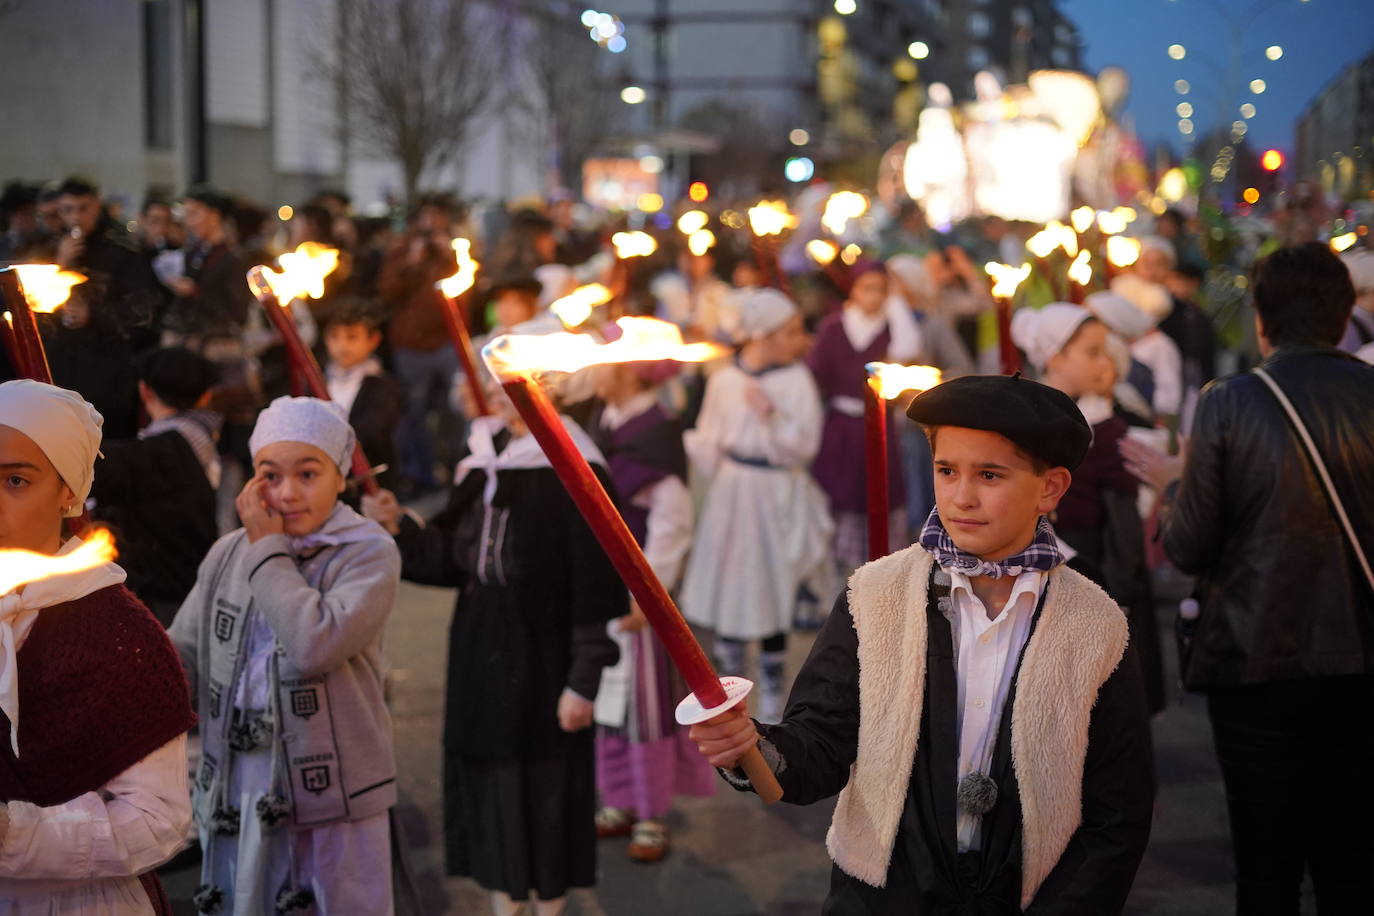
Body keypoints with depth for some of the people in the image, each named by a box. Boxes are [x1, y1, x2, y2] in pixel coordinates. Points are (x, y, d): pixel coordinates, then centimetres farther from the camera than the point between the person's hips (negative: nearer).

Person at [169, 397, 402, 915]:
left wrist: (268, 547, -13)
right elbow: (182, 657, 12)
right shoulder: (228, 555, 7)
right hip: (236, 802, 5)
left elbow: (314, 647, -25)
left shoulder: (369, 553, -9)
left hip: (335, 804, -5)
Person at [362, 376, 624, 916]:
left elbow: (594, 588, -15)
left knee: (543, 789, 5)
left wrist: (583, 681, -16)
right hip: (480, 655, 6)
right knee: (487, 784, 14)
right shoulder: (481, 461, 5)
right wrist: (399, 528, -9)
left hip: (541, 662, -6)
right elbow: (452, 560, 8)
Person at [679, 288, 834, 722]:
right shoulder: (724, 380, -1)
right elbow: (708, 441, 8)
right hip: (733, 494, 2)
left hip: (780, 497, -1)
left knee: (773, 596, 4)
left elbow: (805, 444, -10)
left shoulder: (796, 379, -5)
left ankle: (773, 694, 19)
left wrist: (771, 415, -24)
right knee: (728, 590, 6)